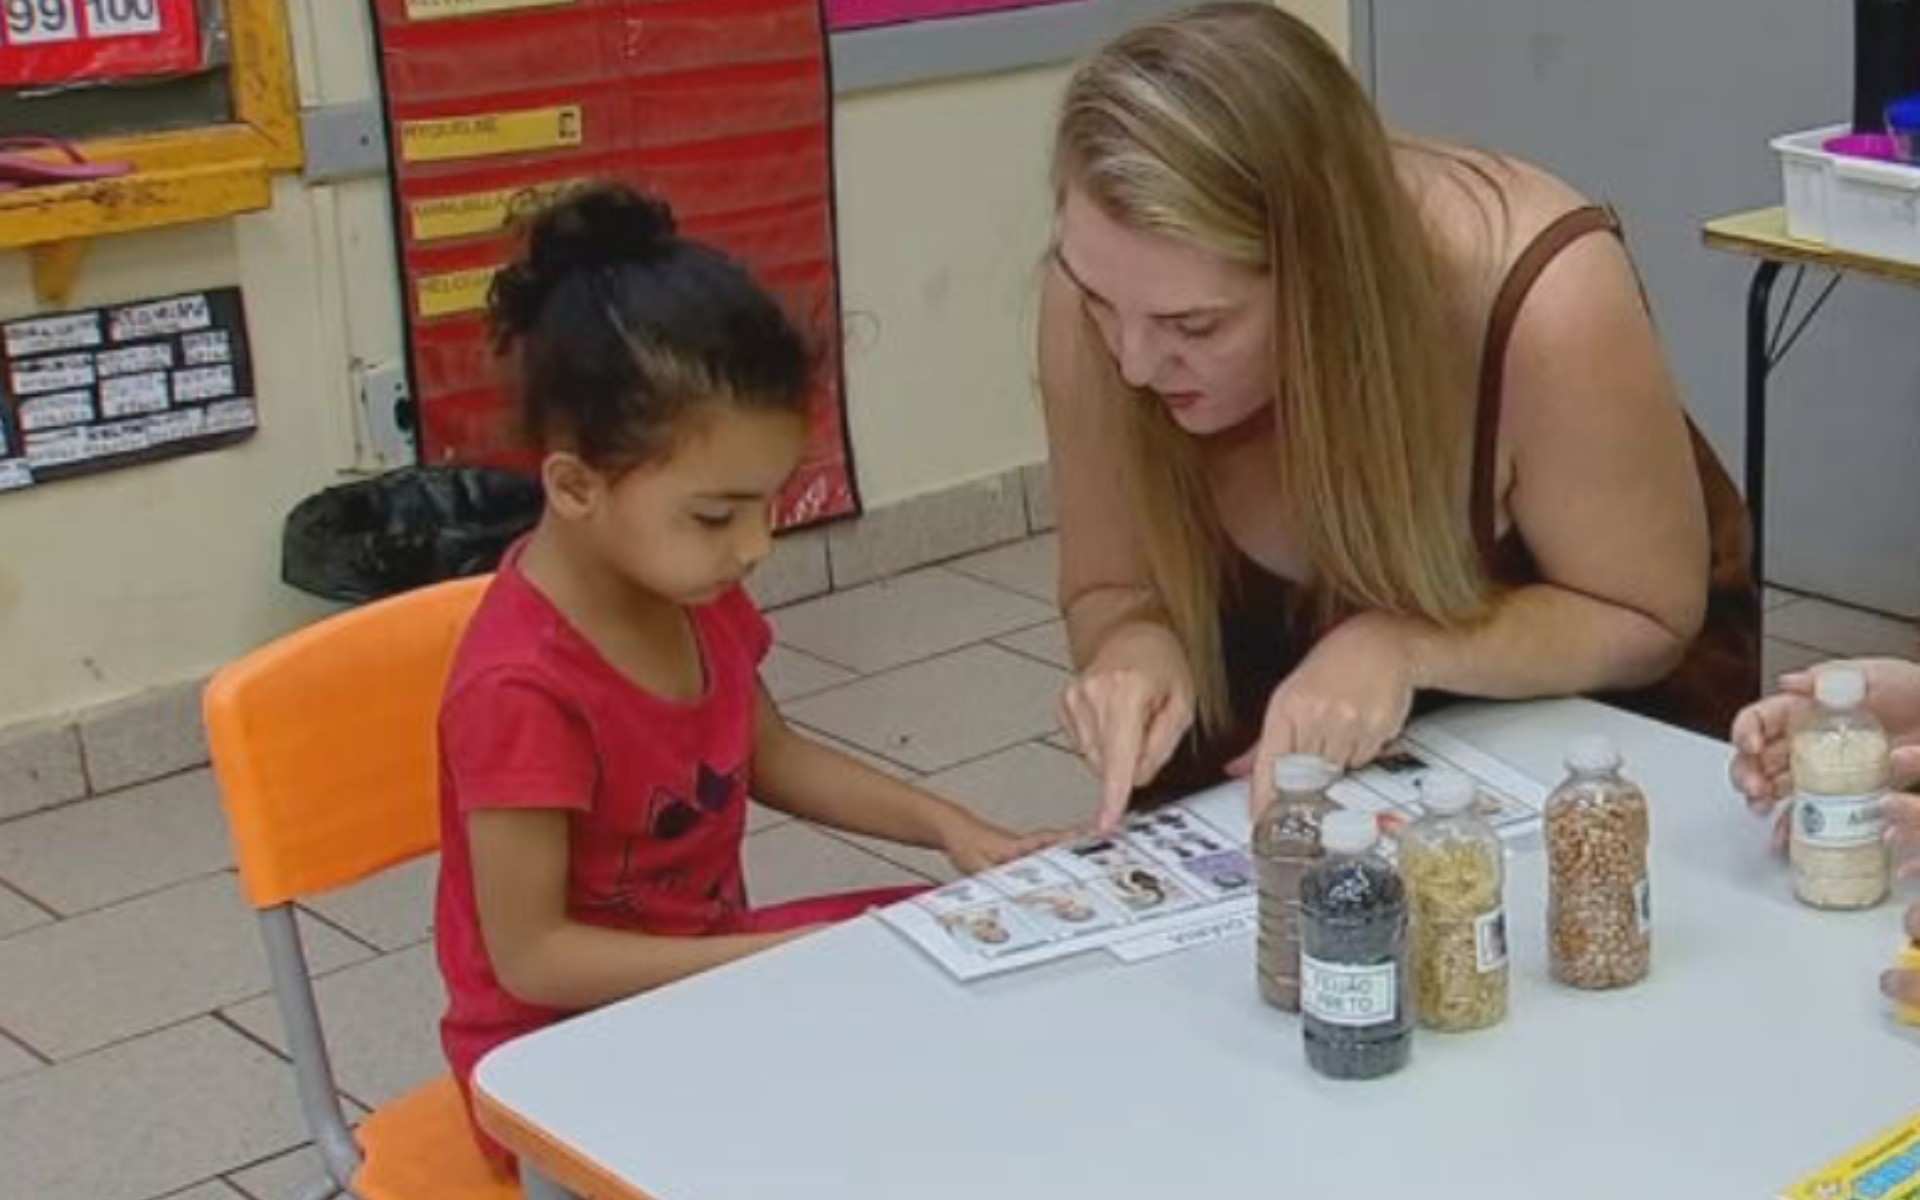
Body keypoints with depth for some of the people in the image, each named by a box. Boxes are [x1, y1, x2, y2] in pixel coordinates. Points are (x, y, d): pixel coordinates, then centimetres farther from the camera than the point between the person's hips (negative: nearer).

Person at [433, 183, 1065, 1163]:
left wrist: (945, 826, 3)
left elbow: (768, 755, 15)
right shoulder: (522, 687, -30)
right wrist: (785, 959, -25)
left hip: (705, 965, 8)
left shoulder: (693, 593, -3)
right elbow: (530, 954, -25)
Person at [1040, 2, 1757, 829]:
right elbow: (1112, 593, -9)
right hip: (1285, 728, 2)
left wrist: (1398, 647, -32)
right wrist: (1138, 654, -31)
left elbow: (1646, 619, -17)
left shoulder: (1543, 301, -31)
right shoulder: (1107, 277, -23)